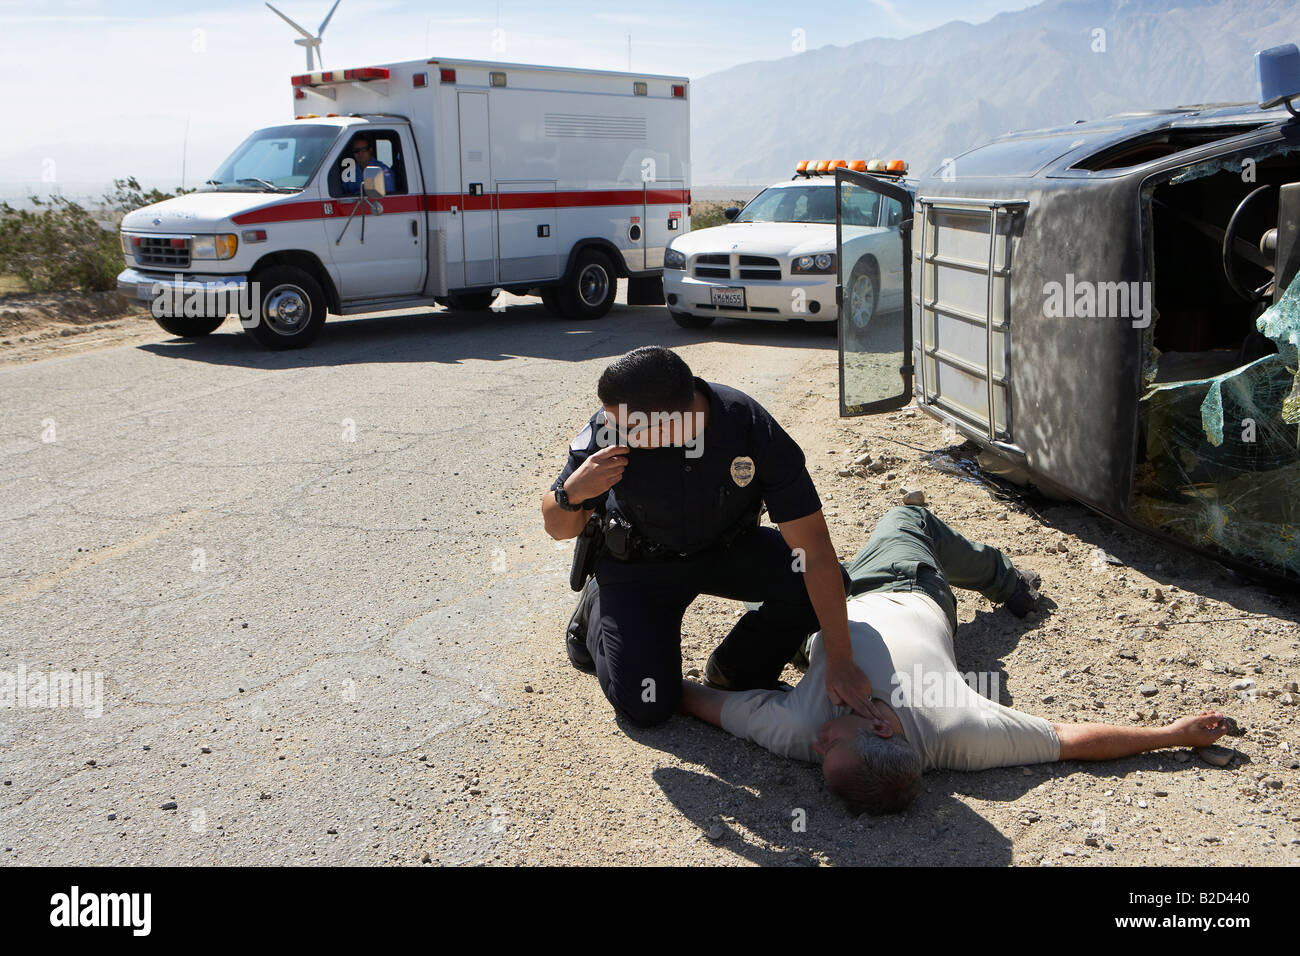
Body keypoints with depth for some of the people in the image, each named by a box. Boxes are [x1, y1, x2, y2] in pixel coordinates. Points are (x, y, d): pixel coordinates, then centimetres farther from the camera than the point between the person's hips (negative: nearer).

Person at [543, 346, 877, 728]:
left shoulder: (754, 431, -32)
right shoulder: (607, 429, -29)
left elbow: (816, 550, -30)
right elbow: (558, 529, -13)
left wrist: (841, 663, -32)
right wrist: (572, 493, -39)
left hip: (727, 547, 1)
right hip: (639, 561, -1)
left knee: (827, 585, -23)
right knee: (646, 708, -13)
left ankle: (736, 669, 4)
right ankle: (598, 610, 18)